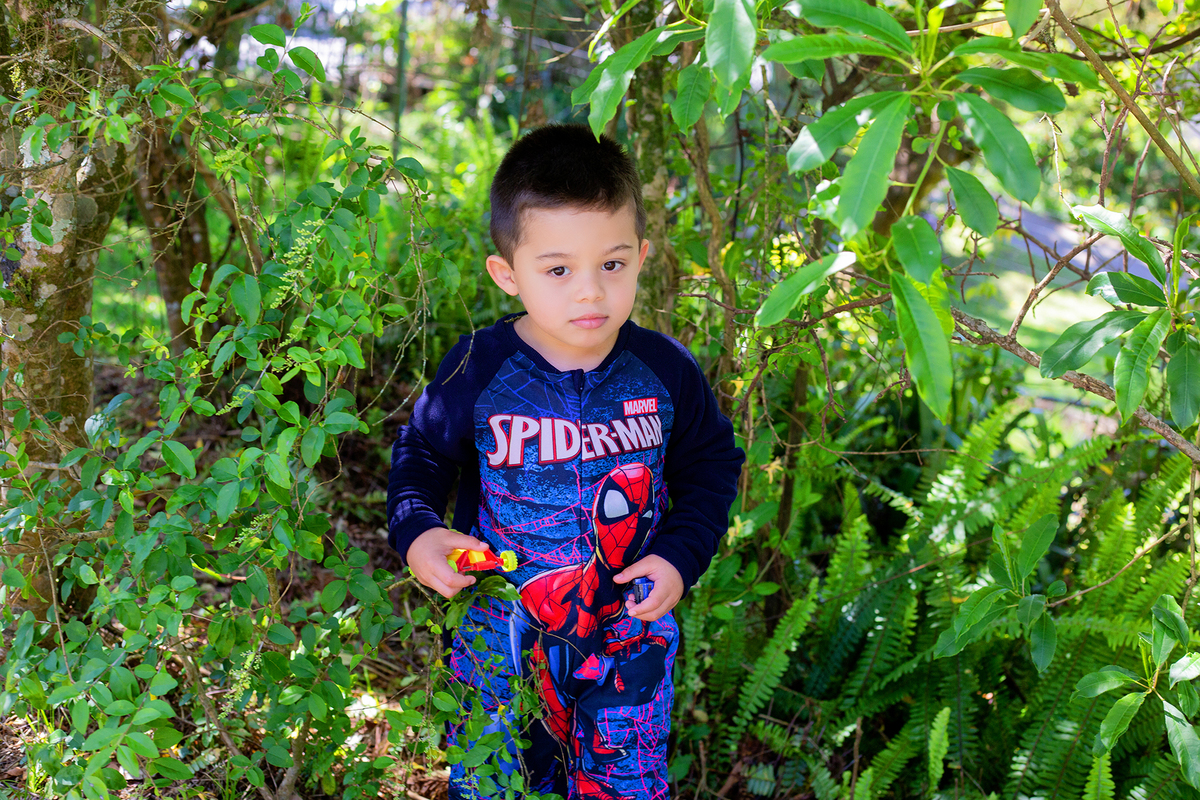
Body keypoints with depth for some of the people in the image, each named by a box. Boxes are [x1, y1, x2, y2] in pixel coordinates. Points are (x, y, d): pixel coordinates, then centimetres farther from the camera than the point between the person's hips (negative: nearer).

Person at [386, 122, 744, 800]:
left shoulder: (665, 370, -10)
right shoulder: (478, 370, -14)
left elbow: (711, 466, 6)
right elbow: (422, 453, 3)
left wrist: (681, 555, -8)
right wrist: (416, 532, -15)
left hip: (629, 635, 1)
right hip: (501, 635, -1)